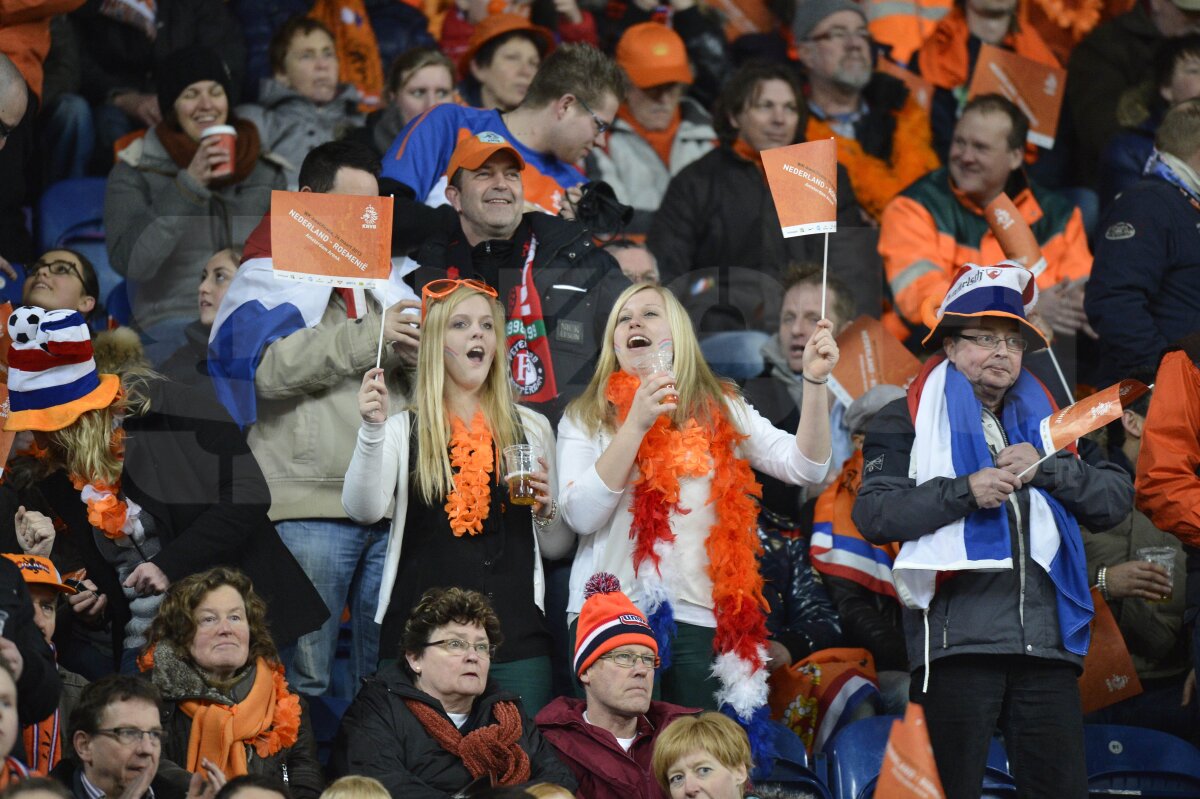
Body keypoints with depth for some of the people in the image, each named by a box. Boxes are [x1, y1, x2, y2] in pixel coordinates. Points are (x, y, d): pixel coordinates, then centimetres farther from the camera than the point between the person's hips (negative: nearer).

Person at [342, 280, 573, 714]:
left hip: (516, 638, 2)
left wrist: (545, 506, -3)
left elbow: (557, 547, 17)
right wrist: (373, 429, -23)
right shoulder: (403, 429, 6)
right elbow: (362, 510, -12)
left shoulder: (531, 428, 14)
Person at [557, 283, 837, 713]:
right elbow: (581, 516, -7)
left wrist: (815, 382, -10)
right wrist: (636, 425, -13)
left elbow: (803, 466, 2)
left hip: (698, 618, 1)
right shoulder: (587, 417, 8)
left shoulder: (721, 411, 13)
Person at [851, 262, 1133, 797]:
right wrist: (964, 491, -13)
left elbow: (1116, 499, 15)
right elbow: (873, 513, -4)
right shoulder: (910, 420, 10)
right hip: (958, 638, -4)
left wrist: (1048, 468, -1)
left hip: (1047, 641, 4)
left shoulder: (1045, 422, 24)